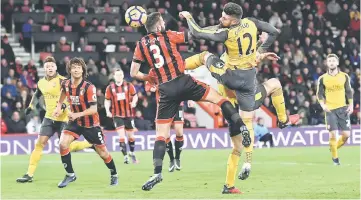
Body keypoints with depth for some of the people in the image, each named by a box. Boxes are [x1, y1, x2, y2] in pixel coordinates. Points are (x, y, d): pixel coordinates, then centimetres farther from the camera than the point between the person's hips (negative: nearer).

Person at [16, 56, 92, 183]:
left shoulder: (62, 81, -15)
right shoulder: (41, 83, 5)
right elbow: (37, 95, 27)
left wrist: (65, 104, -32)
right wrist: (31, 106, 16)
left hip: (63, 118, -5)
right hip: (49, 117, 5)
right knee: (40, 143, -4)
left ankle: (89, 144, 20)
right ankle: (30, 174, -2)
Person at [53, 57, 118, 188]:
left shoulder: (89, 88, -23)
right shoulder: (66, 84, -8)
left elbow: (93, 109, -25)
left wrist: (77, 114, -36)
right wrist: (59, 107, 11)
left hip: (91, 124, -4)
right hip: (75, 122, 4)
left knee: (102, 152, 6)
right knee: (63, 144, -19)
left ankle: (114, 175, 32)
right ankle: (70, 175, -3)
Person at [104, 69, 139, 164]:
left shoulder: (129, 86, 0)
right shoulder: (110, 88, 0)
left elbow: (135, 96, 8)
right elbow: (107, 100, 7)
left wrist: (134, 102, -14)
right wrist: (107, 111, -8)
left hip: (129, 114, 1)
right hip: (117, 115, -1)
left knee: (131, 135, 11)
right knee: (121, 135, -14)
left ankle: (132, 153, 33)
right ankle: (125, 156, -12)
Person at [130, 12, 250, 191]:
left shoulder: (141, 45, 9)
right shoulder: (168, 36, 1)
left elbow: (133, 73, 11)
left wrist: (149, 78, 27)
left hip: (166, 90, 2)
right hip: (183, 82, -2)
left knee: (161, 134, 6)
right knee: (218, 97, 13)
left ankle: (157, 173, -5)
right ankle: (241, 127, -6)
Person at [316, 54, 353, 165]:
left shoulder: (344, 76, 5)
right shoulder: (322, 79, 1)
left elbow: (349, 92, 11)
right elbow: (320, 94, 4)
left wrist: (351, 105, 2)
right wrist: (323, 105, -12)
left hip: (343, 108, 2)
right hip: (330, 109, -2)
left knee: (346, 134, -4)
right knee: (333, 134, -9)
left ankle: (335, 148, 25)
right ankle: (335, 157, 8)